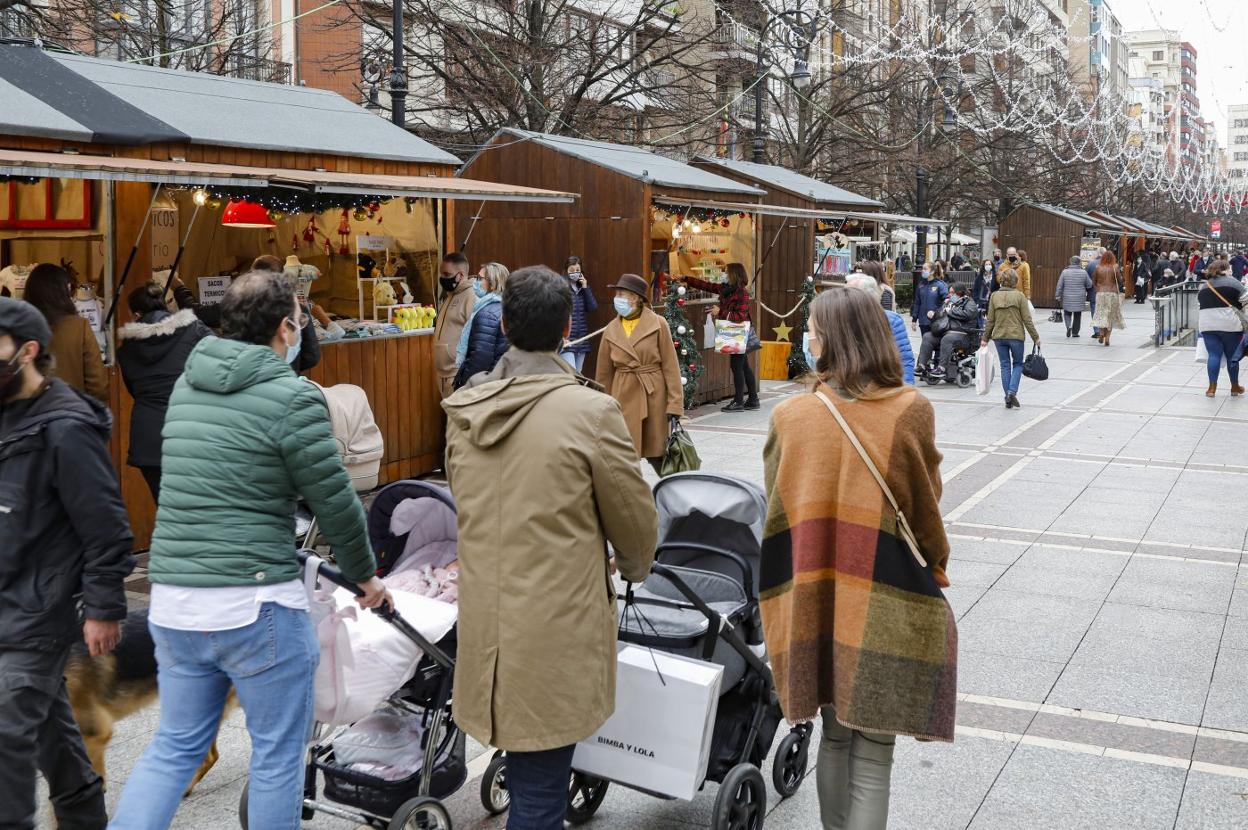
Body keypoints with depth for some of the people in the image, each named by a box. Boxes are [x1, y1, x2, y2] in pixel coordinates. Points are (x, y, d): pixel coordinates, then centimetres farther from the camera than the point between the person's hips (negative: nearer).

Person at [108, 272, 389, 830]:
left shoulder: (186, 385, 10)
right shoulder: (293, 398, -12)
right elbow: (335, 504, -7)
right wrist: (365, 575, 10)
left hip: (172, 599, 7)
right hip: (255, 603, -7)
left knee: (175, 746, 19)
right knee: (277, 753, 10)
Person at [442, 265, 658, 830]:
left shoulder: (463, 410, 1)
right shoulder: (590, 411, -16)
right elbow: (635, 518, -5)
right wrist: (633, 566, 17)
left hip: (484, 615, 6)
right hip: (556, 627, -6)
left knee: (525, 770, 23)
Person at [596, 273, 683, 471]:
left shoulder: (658, 324, -3)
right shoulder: (611, 330, 6)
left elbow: (670, 366, -4)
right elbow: (604, 373, 12)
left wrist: (674, 406, -9)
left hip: (655, 396, -2)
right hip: (624, 398, 2)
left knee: (658, 456, 5)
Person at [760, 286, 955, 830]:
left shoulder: (790, 416, -5)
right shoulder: (911, 410, -10)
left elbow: (777, 510, 4)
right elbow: (926, 508, -1)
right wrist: (935, 566, 16)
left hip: (814, 601, 3)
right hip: (885, 606, -2)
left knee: (834, 736, 20)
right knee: (873, 754, 6)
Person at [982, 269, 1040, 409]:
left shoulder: (994, 296, 0)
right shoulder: (1019, 296, -7)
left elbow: (990, 320, 2)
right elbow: (1027, 319, -7)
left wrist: (986, 338, 12)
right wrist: (1035, 337, 1)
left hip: (999, 336, 2)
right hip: (1016, 335, -2)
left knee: (1005, 365, 11)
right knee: (1017, 364, 14)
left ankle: (1008, 399, 11)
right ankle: (1012, 391, -6)